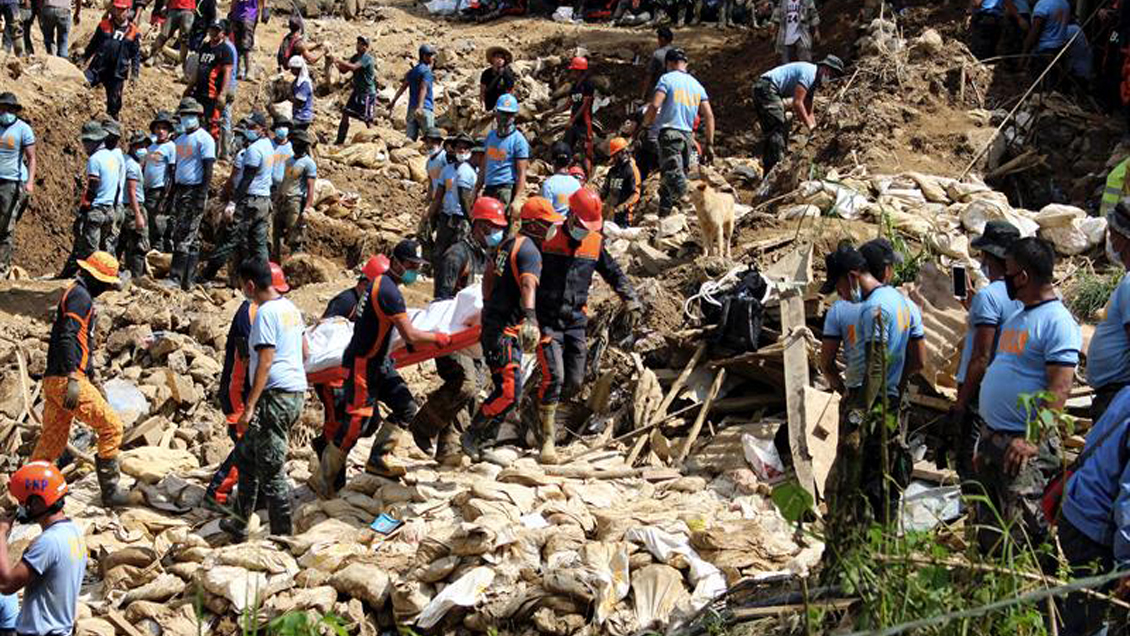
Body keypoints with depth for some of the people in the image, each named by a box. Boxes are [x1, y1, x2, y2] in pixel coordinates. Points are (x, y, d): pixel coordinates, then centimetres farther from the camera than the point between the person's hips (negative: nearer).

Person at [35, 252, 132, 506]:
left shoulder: (72, 294, 23)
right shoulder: (81, 297, -10)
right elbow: (68, 338, -21)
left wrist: (90, 376, 34)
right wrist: (73, 380, -27)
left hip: (53, 380, 10)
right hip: (67, 380, -10)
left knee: (52, 442, 13)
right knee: (111, 427, -3)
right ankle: (110, 490, 1)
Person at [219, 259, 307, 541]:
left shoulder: (265, 313, -15)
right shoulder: (290, 307, 13)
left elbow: (265, 363, -20)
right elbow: (304, 352, 20)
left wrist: (249, 407, -19)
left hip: (276, 396, -10)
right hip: (297, 391, 10)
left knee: (271, 470, -4)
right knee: (246, 454, 20)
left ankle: (283, 536, 1)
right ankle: (240, 523, 26)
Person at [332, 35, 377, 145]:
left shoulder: (367, 58, -16)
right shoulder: (355, 57, 10)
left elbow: (353, 67, -30)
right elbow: (344, 70, 10)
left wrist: (338, 61, -29)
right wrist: (337, 64, -9)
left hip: (367, 93, -8)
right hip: (356, 91, 8)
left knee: (368, 120, -5)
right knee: (345, 114, 3)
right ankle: (340, 141, 7)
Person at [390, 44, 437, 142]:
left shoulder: (413, 71, 17)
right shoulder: (426, 71, -8)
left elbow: (403, 87, 14)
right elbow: (423, 89, -20)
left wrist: (393, 102, 15)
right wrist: (420, 106, -30)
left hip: (411, 108, 8)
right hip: (425, 108, -8)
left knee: (410, 137, 2)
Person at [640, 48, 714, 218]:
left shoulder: (667, 79, -1)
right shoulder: (697, 85, 16)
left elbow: (655, 105, -14)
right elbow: (709, 116, 11)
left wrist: (645, 125, 1)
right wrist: (709, 144, 12)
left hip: (669, 133, -6)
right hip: (687, 135, 6)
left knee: (675, 178, -16)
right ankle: (663, 214, 21)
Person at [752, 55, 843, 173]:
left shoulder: (814, 80, 18)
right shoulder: (809, 72, -14)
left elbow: (808, 111, 22)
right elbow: (797, 103, -20)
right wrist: (810, 125, -15)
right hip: (767, 87, -11)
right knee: (777, 130, -14)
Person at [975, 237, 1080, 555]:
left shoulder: (1058, 321, -13)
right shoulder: (1017, 317, 16)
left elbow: (1059, 389, -21)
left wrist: (1031, 439, -25)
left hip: (1024, 446, -9)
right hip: (992, 439, 9)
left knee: (1021, 535, -8)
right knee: (988, 532, 14)